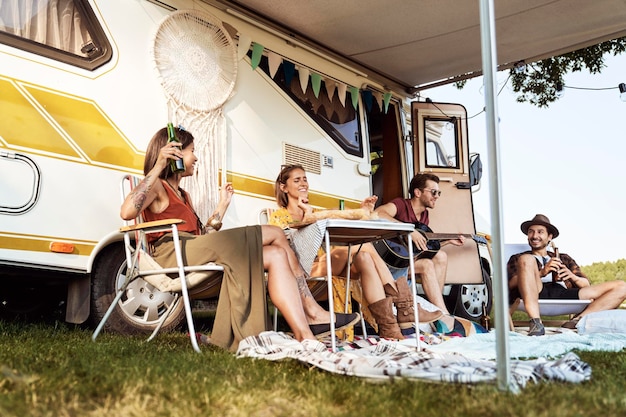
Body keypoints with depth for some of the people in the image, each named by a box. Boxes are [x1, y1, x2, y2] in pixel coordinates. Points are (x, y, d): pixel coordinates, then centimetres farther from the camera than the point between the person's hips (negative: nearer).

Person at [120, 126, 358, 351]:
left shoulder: (182, 194, 31)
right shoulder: (156, 185, 5)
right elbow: (127, 212, -18)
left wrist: (223, 204, 25)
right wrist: (158, 166, -17)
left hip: (194, 255, 8)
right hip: (173, 254, -8)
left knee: (276, 254, -11)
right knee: (275, 235, -15)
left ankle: (305, 335, -21)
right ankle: (311, 310, -12)